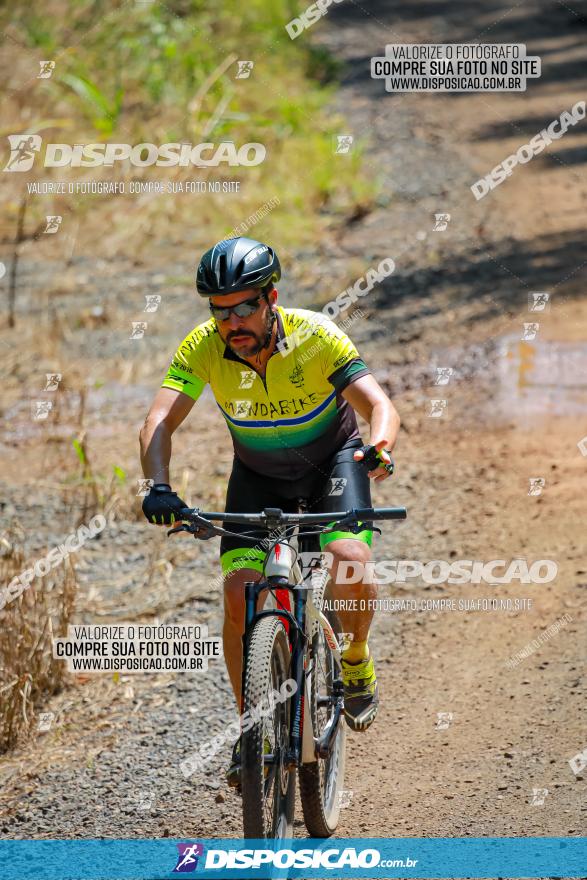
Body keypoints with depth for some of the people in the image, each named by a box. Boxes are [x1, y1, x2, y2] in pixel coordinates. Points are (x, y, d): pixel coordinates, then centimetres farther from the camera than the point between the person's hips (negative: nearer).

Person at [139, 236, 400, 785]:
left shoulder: (315, 336, -28)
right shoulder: (202, 348, -23)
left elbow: (378, 404, -35)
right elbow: (159, 422, -31)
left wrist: (380, 446, -58)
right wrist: (159, 487, -50)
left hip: (331, 460, -2)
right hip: (258, 476, 2)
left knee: (350, 562, -28)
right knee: (240, 593, -16)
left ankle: (356, 659, 4)